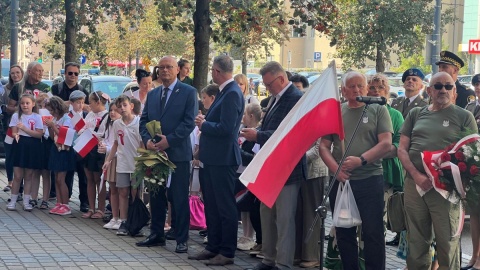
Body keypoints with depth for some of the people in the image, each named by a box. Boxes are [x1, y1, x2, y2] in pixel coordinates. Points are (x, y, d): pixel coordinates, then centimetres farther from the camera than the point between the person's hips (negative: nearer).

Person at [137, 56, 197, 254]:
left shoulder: (188, 92, -2)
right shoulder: (152, 94, 15)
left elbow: (189, 121, -10)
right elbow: (144, 121, 13)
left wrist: (169, 140, -17)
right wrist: (147, 140, -6)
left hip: (178, 153, -5)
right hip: (155, 152, 5)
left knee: (179, 198, -1)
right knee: (156, 197, 10)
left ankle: (181, 239, 5)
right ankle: (156, 235, 20)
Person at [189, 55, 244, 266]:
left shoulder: (232, 93, -18)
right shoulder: (225, 92, 13)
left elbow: (226, 128, -25)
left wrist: (204, 124, -11)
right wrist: (204, 122, 4)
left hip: (222, 159, -10)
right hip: (212, 159, 10)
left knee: (225, 207, -2)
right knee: (211, 206, 16)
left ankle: (227, 253, 5)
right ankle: (213, 247, 25)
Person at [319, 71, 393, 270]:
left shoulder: (378, 110, 2)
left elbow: (386, 144, -7)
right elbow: (324, 146, 8)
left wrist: (361, 160, -19)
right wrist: (336, 168, -10)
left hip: (370, 180, -3)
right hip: (340, 181, 3)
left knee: (373, 232, -2)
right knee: (344, 233, 10)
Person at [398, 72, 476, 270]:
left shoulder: (464, 117, 4)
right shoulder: (415, 114, 13)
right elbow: (402, 149, 9)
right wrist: (417, 175, -8)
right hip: (414, 185, 3)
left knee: (447, 243, -2)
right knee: (416, 242, 11)